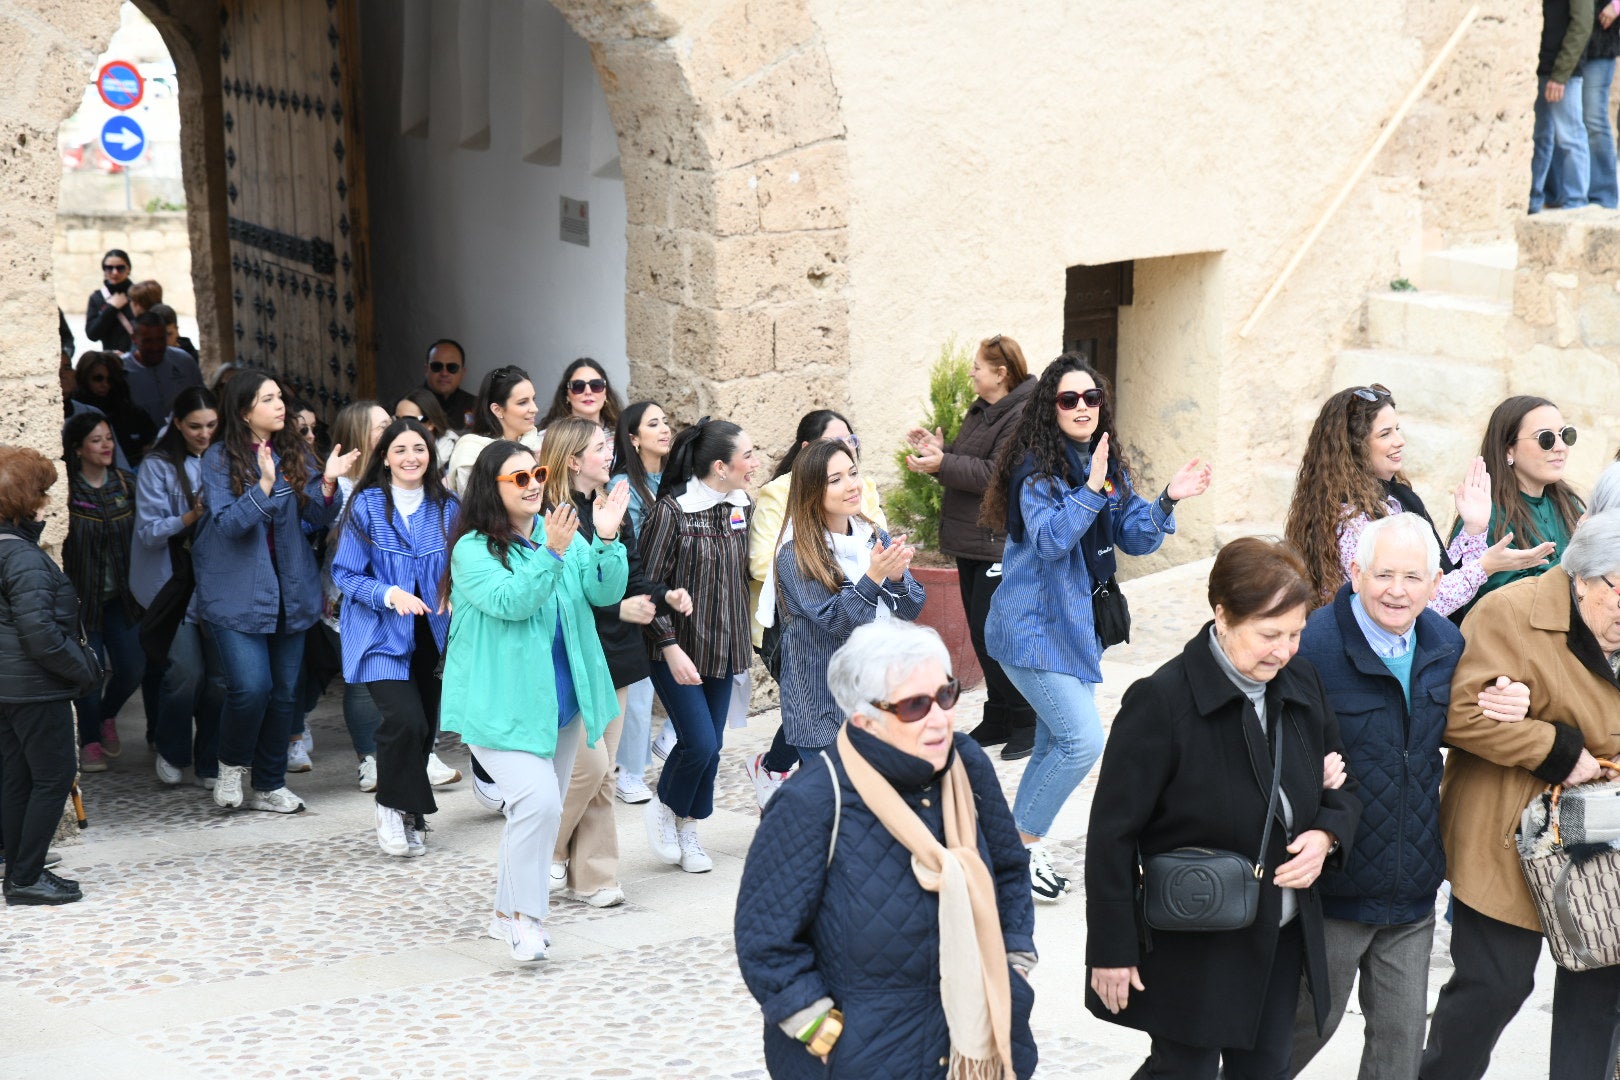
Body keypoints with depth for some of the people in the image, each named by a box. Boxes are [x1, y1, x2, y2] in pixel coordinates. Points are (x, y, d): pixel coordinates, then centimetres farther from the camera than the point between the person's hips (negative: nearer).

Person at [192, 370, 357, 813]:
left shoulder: (296, 453, 6)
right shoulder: (220, 458, -6)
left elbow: (320, 519, 4)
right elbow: (228, 522, -16)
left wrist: (328, 483, -15)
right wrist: (264, 485, -29)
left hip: (290, 590, 5)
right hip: (237, 591, -5)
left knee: (284, 692, 7)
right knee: (251, 687, -16)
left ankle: (268, 785, 20)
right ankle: (232, 765, 11)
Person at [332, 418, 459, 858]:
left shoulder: (446, 508, 5)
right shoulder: (365, 506, -6)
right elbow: (346, 573, -6)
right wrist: (389, 594, -21)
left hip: (430, 636, 4)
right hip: (382, 635, -4)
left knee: (425, 728, 6)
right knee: (405, 720, -20)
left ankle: (408, 816, 24)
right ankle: (394, 810, 1)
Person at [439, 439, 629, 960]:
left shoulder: (564, 534, 6)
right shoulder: (472, 549, -11)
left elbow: (605, 592, -4)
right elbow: (510, 601, -25)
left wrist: (607, 539, -19)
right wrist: (551, 554, -33)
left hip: (559, 700, 7)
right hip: (502, 703, -6)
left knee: (543, 810, 13)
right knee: (537, 801, -21)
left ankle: (507, 911, 29)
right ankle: (523, 916, -7)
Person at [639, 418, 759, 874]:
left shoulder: (742, 506, 3)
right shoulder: (672, 510, -16)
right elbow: (649, 585, -13)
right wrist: (671, 648, -18)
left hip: (722, 646, 6)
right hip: (678, 648, -6)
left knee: (711, 745, 9)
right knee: (699, 743, -11)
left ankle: (687, 831, 26)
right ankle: (664, 810, 17)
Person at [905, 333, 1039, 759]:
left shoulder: (1023, 417, -16)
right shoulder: (982, 411, 15)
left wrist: (943, 464, -22)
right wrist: (939, 450, 3)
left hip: (1002, 545, -10)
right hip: (972, 542, 10)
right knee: (982, 636, 14)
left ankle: (1027, 724, 3)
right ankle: (998, 720, 25)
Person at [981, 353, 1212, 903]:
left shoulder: (1110, 467, 7)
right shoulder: (1037, 469, -15)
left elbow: (1136, 539, 6)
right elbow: (1049, 539, -26)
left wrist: (1167, 501, -10)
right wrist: (1090, 489, -34)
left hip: (1078, 625, 8)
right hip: (1033, 628, -8)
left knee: (1055, 744, 14)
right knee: (1083, 740, -15)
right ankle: (1024, 843, 2)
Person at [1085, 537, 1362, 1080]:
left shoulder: (1301, 685, 1)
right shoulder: (1161, 702, -19)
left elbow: (1343, 790, 14)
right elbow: (1111, 836, -15)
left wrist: (1326, 836, -10)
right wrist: (1112, 952, -13)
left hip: (1281, 939, 6)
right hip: (1191, 947, -6)